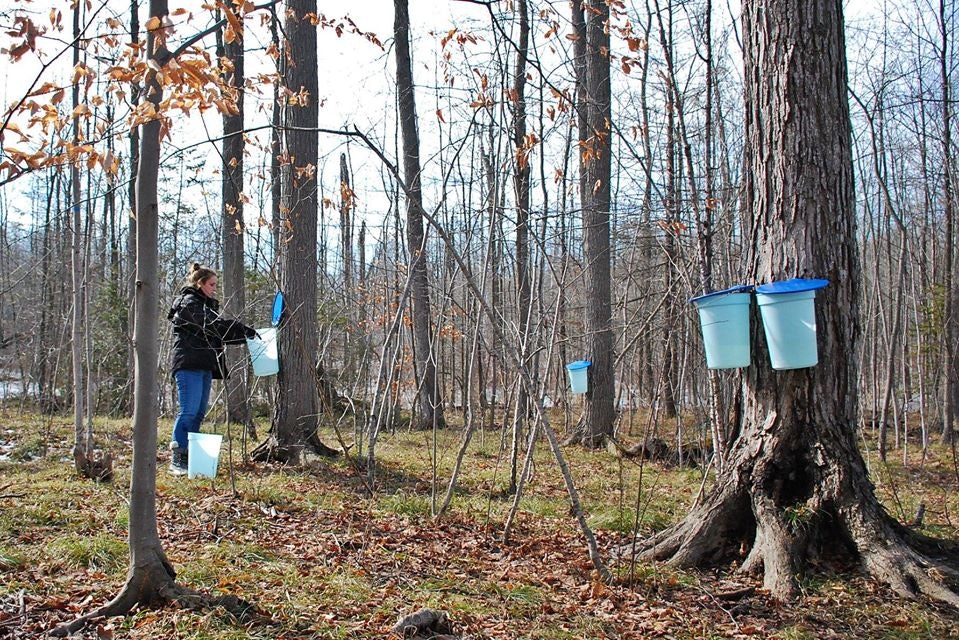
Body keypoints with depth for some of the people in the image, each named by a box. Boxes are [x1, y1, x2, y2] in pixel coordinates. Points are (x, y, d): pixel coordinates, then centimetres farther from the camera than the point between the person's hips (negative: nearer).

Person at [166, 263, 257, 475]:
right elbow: (214, 324, -17)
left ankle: (189, 457, 12)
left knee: (198, 414, 8)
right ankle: (177, 460, -10)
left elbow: (219, 333, 18)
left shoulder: (206, 305, 23)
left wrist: (245, 335, 3)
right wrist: (244, 329, -16)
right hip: (189, 365, -10)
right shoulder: (189, 303, -6)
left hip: (204, 367, 10)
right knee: (188, 412, -12)